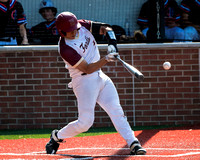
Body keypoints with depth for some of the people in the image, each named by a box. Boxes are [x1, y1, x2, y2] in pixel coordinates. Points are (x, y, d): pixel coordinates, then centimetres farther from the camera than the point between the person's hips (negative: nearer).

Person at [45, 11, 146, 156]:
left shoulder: (82, 26, -1)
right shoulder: (65, 48, -21)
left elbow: (105, 29, 6)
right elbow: (87, 69, -21)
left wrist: (112, 44, -13)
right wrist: (105, 60, -32)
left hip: (100, 77, 7)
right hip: (84, 81, -7)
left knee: (116, 111, -3)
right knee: (85, 122, -11)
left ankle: (133, 144, -7)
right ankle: (57, 137, 11)